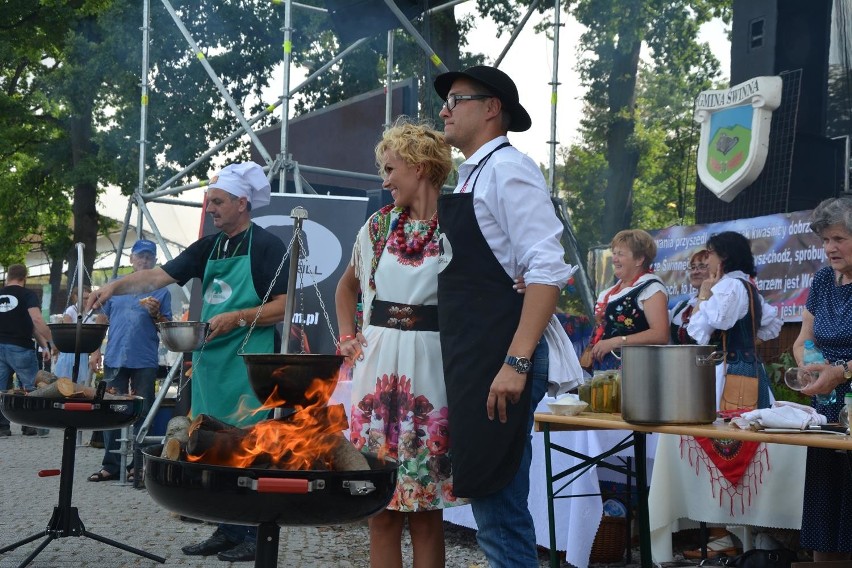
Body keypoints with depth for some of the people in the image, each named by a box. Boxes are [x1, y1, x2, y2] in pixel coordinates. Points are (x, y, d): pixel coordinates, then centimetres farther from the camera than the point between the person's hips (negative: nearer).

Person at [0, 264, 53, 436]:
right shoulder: (28, 295, -4)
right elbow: (36, 320, -18)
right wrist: (51, 341, -16)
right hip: (20, 348, -5)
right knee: (31, 387, 7)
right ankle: (29, 425, 6)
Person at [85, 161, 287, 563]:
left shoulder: (267, 246, -5)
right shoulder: (209, 247, 14)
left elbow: (283, 306, -9)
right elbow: (159, 276, 8)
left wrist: (238, 318, -19)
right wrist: (117, 286, -7)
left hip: (248, 361, -7)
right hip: (210, 360, 7)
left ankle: (253, 536, 3)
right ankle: (226, 532, 16)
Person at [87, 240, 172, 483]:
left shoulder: (161, 291, 4)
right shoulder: (115, 285, 12)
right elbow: (101, 319, 13)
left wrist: (156, 314, -16)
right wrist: (95, 350, 6)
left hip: (144, 362, -2)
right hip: (115, 359, 2)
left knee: (142, 414, 0)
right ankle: (111, 465, 8)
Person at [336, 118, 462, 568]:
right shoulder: (379, 225, 10)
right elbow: (348, 285, 26)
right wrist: (348, 337, 15)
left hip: (429, 370, -4)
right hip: (377, 367, 4)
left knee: (424, 507, 0)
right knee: (380, 507, 6)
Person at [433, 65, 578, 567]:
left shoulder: (507, 168, -8)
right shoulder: (470, 177, 19)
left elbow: (547, 271, -19)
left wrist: (517, 362, -26)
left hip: (501, 356, -10)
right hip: (470, 356, 10)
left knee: (498, 511, -8)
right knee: (490, 506, 13)